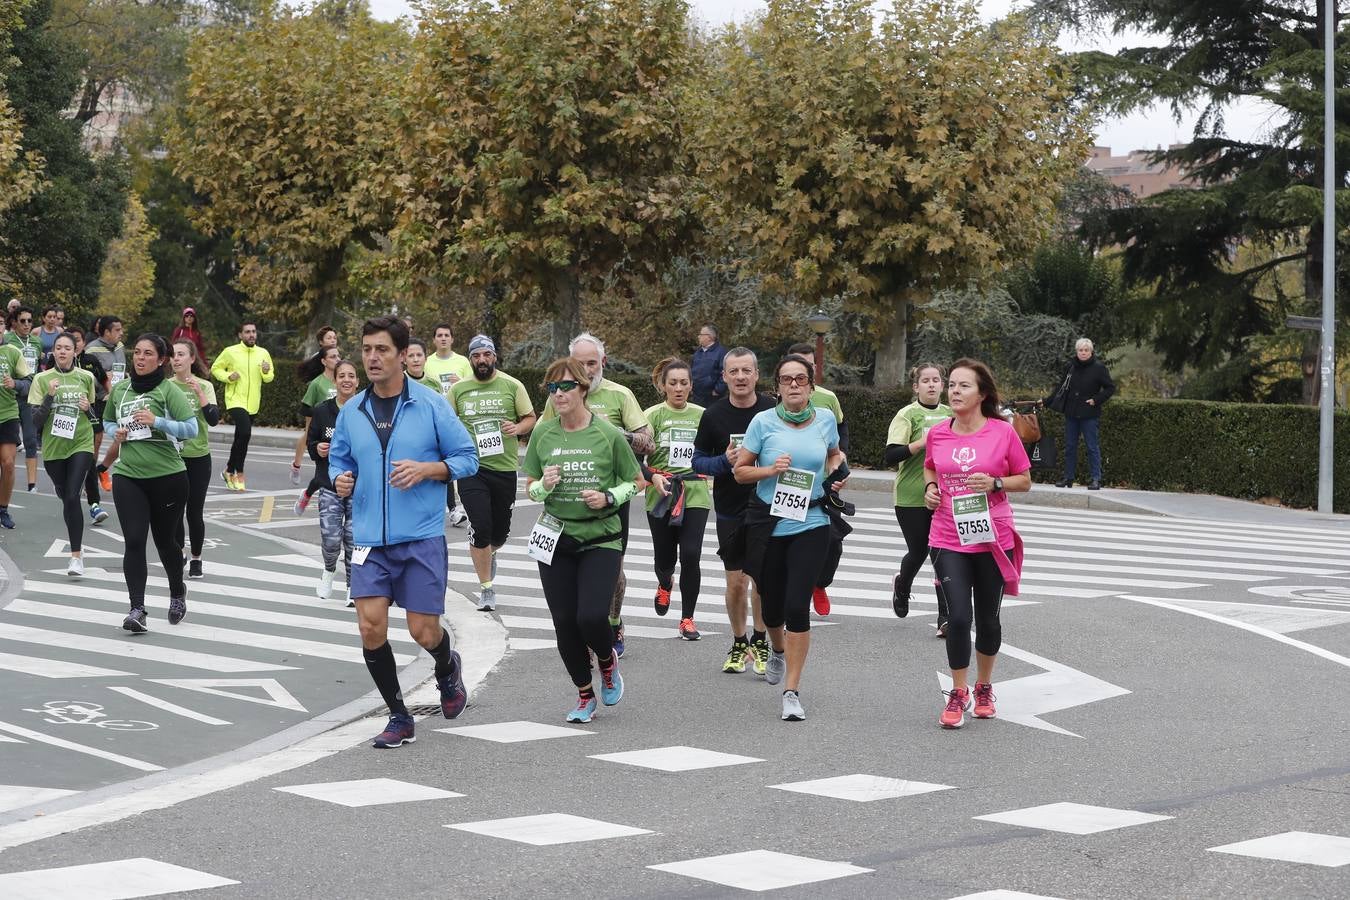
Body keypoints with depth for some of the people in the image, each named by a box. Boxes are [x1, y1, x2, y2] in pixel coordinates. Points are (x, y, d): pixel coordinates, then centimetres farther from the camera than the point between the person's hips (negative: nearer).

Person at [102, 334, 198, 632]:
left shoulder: (168, 391, -7)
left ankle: (177, 593, 39)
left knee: (165, 541, 12)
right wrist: (116, 433, 1)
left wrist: (157, 421, -26)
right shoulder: (118, 389, 7)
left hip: (168, 476, -3)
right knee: (133, 541, -10)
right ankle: (137, 610, -12)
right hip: (128, 476, 3)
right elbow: (108, 421, 24)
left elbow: (191, 429, -14)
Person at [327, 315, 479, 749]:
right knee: (371, 626, -8)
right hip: (369, 539, 3)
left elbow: (467, 457, 0)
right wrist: (340, 479, -3)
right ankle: (398, 717, 9)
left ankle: (447, 668, 37)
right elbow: (339, 458, 19)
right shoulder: (351, 411, 6)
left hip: (422, 538, -3)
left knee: (424, 632, -1)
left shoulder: (431, 404, -4)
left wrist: (426, 469, -16)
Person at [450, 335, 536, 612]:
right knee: (480, 527, -11)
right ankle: (486, 588, 1)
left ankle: (490, 553, 48)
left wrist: (518, 428, -13)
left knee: (501, 531, 10)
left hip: (505, 467, 1)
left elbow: (530, 418, 7)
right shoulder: (458, 389, 5)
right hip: (471, 467, -1)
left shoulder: (512, 386, 2)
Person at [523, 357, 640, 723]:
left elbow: (634, 482, 4)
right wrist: (544, 485, -14)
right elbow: (530, 488, 8)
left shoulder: (608, 435, -6)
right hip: (556, 539, 3)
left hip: (600, 538, -3)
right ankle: (585, 695, 24)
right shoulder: (543, 434, 1)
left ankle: (607, 660, 20)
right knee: (565, 621, 4)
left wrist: (608, 497, -14)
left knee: (592, 617, -16)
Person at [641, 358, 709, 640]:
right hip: (661, 495, -1)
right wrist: (653, 477, -19)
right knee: (665, 557, 7)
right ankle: (664, 585, 46)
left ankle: (687, 618, 0)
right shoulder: (652, 415, -1)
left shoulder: (702, 415, 7)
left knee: (691, 555, -12)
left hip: (695, 493, 1)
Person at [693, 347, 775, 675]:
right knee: (736, 582, 5)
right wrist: (725, 461, -16)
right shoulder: (713, 415, -3)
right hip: (730, 510, 1)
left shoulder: (774, 411, -5)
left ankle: (759, 642, 19)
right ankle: (739, 644, 22)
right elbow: (698, 461, 3)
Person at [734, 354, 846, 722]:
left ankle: (792, 691, -7)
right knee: (772, 603, 12)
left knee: (797, 605, -13)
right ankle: (778, 651, 49)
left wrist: (837, 472, 3)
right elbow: (740, 470, 1)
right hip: (768, 522, 0)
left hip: (810, 525, 0)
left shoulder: (825, 419, 2)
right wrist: (769, 470, -16)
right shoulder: (764, 422, -4)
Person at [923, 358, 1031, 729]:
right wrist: (930, 487, 1)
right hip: (949, 540, 1)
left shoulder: (1003, 433, -7)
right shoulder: (938, 433, 1)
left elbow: (1025, 480, 2)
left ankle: (984, 687, 34)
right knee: (958, 617, -9)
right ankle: (958, 694, 7)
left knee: (987, 618, 12)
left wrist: (995, 483, -15)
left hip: (993, 540, -1)